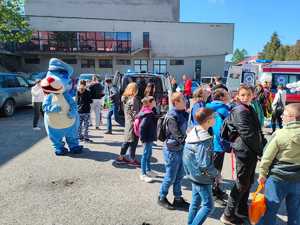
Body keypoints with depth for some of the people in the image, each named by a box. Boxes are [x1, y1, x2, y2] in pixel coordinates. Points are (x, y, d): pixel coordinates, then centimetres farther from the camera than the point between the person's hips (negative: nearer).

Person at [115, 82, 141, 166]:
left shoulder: (126, 98, 10)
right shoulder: (134, 99, -16)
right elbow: (135, 113, -18)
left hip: (127, 122, 9)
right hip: (133, 123, -9)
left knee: (127, 140, 17)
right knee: (133, 141, 2)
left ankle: (121, 157, 26)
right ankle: (132, 160, 11)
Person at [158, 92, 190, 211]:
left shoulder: (184, 113, 3)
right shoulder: (171, 116, -21)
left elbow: (188, 128, 10)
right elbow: (179, 136, -19)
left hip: (181, 148, 8)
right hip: (172, 150, -8)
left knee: (180, 175, 18)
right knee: (170, 177, 7)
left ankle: (178, 198, 35)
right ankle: (162, 198, 29)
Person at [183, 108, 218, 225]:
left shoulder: (192, 132, -1)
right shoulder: (205, 140, -26)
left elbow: (186, 154, 7)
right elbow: (205, 165, -26)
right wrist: (217, 173, -10)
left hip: (193, 174, 8)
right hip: (202, 177, -8)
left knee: (195, 201, 21)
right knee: (208, 205, 7)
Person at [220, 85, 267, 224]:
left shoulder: (250, 110, 13)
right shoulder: (239, 111, -16)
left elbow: (258, 131, 16)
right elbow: (248, 134, -21)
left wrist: (265, 146, 6)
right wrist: (260, 150, -13)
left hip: (252, 151, 9)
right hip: (244, 151, -9)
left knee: (248, 181, 18)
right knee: (242, 182, -2)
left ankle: (242, 209, 34)